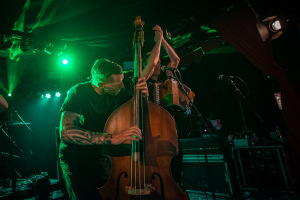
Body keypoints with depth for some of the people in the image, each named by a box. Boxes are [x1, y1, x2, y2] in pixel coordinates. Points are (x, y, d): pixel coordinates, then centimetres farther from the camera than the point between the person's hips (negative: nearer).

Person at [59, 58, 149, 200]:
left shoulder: (120, 93, -7)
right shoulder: (77, 93, -18)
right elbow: (66, 132, -31)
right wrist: (111, 138, -40)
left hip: (101, 153, 3)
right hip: (75, 155, -3)